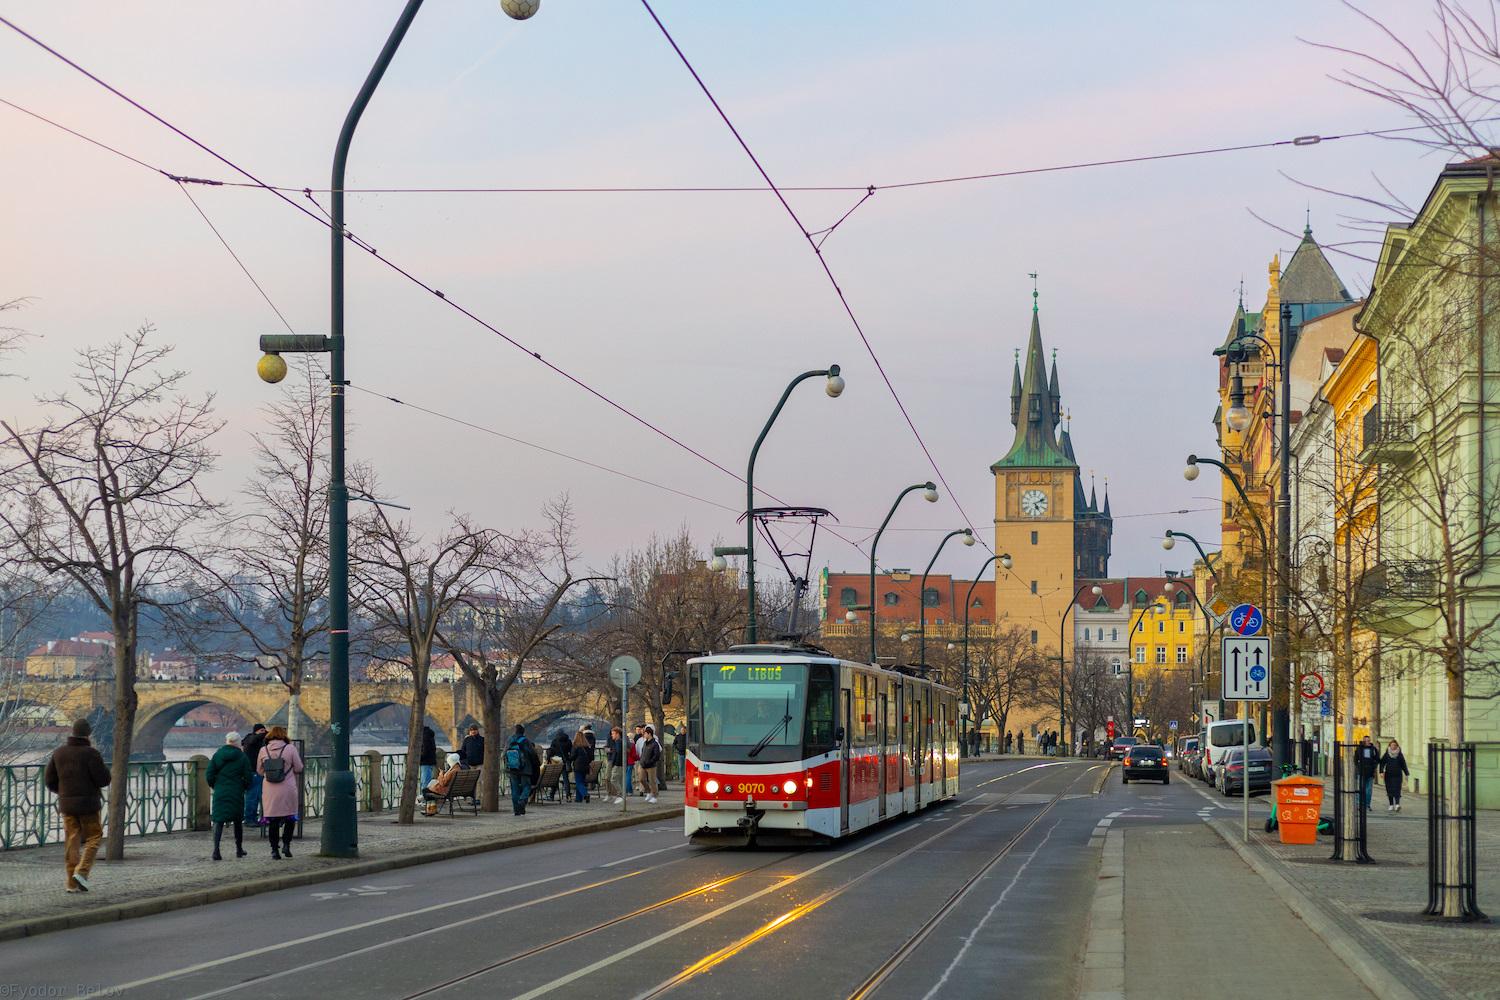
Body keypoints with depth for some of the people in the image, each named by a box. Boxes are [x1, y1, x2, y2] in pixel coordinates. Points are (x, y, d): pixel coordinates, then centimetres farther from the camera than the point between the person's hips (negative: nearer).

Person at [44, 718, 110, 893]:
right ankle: (81, 872, -12)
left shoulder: (59, 753, 3)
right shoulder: (91, 754, -12)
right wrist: (102, 766, 7)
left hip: (67, 804, 5)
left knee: (72, 842, 9)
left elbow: (49, 780, 6)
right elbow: (103, 780, -13)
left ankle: (72, 883, 7)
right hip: (88, 803, -5)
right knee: (93, 839, 7)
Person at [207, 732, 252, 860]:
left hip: (220, 792, 0)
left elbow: (209, 774, -1)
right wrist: (244, 788, 14)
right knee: (238, 821, 15)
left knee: (218, 821, -1)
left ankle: (216, 850, -17)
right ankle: (239, 850, 25)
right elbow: (248, 777, -4)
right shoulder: (243, 757, -3)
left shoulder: (217, 755, 1)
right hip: (236, 793, 0)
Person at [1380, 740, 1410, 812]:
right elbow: (1382, 763, -1)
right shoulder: (1386, 754, 3)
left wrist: (1407, 773, 6)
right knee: (1389, 790, 4)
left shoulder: (1400, 754, 4)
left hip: (1397, 775, -1)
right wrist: (1381, 772, -13)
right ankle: (1391, 805, 13)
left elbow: (1403, 765, 8)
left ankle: (1397, 804, -24)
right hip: (1388, 775, 1)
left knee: (1397, 790, -12)